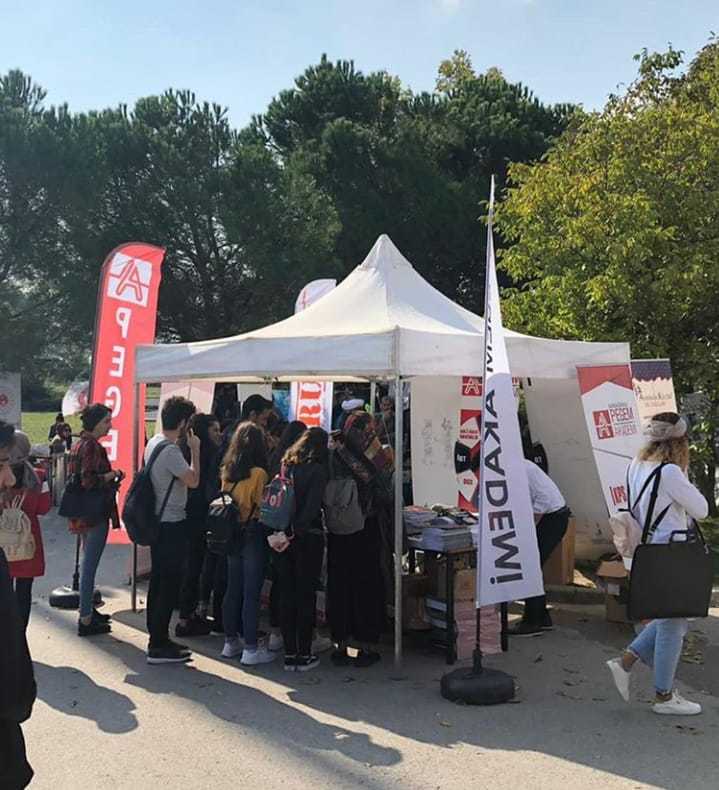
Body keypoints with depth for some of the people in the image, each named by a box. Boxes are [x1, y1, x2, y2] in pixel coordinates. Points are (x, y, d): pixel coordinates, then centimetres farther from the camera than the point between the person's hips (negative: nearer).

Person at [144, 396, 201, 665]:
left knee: (159, 581, 16)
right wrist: (195, 450, -10)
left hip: (157, 521, 10)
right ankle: (159, 646, 3)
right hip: (172, 524, -10)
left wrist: (189, 449, 10)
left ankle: (157, 638, 25)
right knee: (170, 584, -3)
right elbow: (193, 480, -20)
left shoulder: (153, 443, 9)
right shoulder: (170, 450, -21)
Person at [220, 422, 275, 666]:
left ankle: (230, 642, 25)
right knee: (251, 593, 0)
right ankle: (251, 648, 6)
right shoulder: (259, 473, -16)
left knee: (232, 589, 15)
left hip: (232, 534, 6)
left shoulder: (226, 471, 2)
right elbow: (262, 506, -14)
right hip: (253, 534, -6)